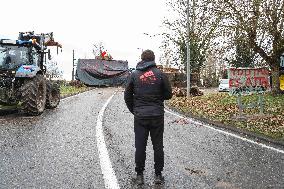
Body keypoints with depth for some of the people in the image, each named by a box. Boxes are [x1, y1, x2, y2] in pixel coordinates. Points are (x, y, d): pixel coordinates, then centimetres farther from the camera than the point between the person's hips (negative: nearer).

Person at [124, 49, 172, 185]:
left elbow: (127, 96, 5)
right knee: (158, 146, 10)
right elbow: (168, 94, 2)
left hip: (140, 116, 0)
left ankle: (139, 175, 17)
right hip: (157, 115, 0)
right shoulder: (160, 74, -2)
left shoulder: (134, 74, 1)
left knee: (140, 146, 8)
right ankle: (158, 175, 18)